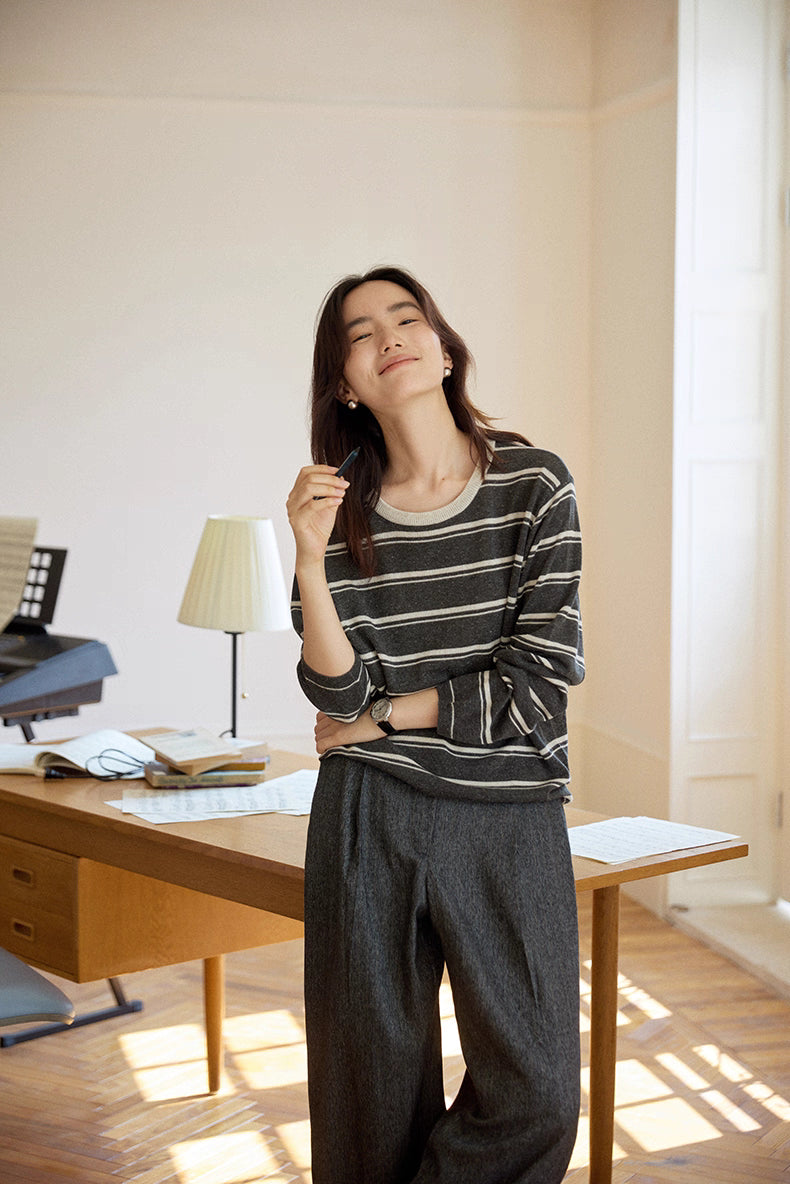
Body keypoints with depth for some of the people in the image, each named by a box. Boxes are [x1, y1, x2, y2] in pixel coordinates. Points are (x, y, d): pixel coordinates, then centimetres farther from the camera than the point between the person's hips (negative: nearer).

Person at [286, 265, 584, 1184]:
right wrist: (311, 563, -19)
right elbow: (340, 694, -6)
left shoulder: (535, 484, -5)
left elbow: (541, 682, -10)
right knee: (374, 1088, 10)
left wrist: (382, 716, -4)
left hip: (509, 820, -1)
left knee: (536, 1098, 0)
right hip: (368, 821, 1)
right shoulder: (344, 509, 1)